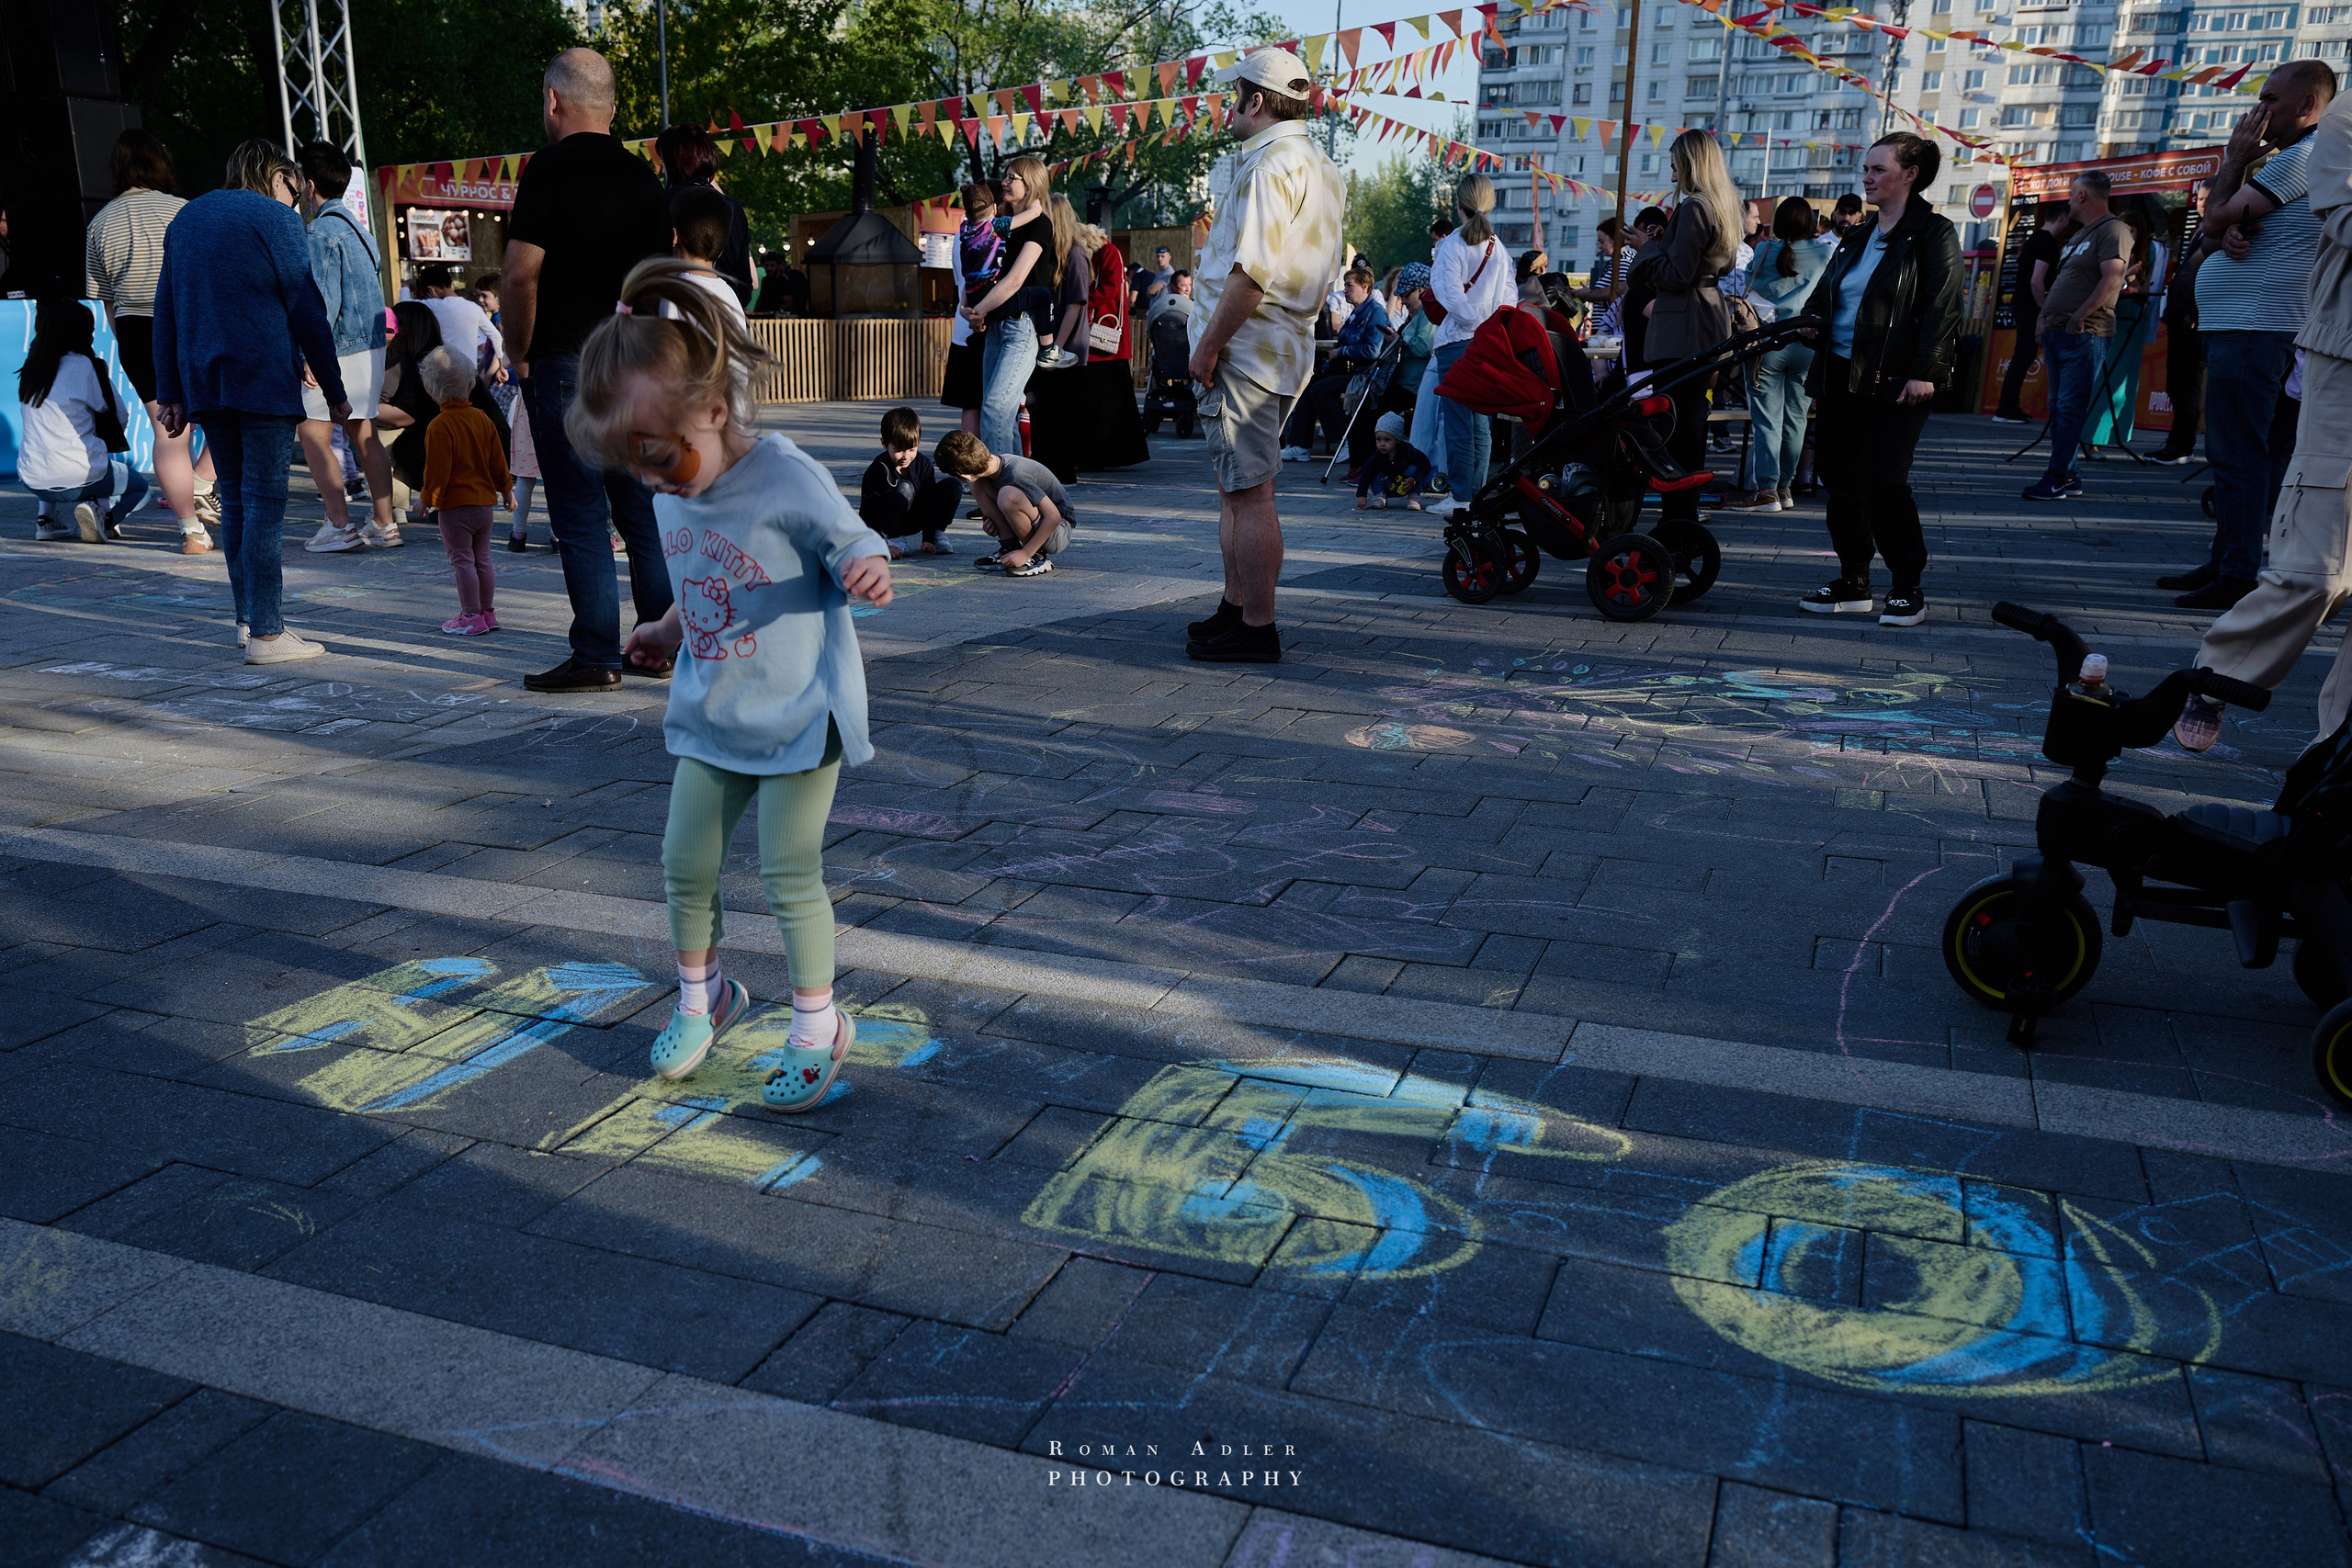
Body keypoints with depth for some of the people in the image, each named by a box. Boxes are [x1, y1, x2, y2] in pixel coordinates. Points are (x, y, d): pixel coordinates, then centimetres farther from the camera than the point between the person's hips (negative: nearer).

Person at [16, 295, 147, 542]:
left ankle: (45, 519, 21)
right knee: (140, 487, 21)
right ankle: (104, 519, -10)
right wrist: (103, 374, 17)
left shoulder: (30, 369, 9)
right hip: (77, 479, -6)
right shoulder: (81, 365, -9)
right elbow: (118, 417, 0)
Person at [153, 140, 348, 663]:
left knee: (234, 501, 14)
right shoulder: (274, 217, -1)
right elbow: (306, 309, -5)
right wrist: (334, 390, -1)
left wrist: (171, 394, 18)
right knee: (265, 501, -7)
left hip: (205, 384, 7)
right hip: (264, 381, -7)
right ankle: (265, 634, -9)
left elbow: (165, 312, 18)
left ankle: (249, 618, 20)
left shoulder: (185, 218, 19)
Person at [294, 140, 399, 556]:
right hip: (372, 343, 9)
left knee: (313, 432, -4)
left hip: (341, 348, -9)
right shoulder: (356, 227, 16)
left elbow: (326, 300, -19)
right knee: (363, 433, 12)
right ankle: (384, 523, 12)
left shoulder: (320, 232, -12)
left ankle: (340, 526, -8)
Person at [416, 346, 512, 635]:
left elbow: (437, 471, -16)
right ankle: (487, 612, 21)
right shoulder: (483, 419, 5)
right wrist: (506, 489, 23)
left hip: (455, 506, -7)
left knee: (462, 561, -2)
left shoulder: (440, 427, -16)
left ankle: (471, 617, 1)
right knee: (482, 559, 14)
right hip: (484, 502, 7)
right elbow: (497, 460, 11)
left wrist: (428, 498, -3)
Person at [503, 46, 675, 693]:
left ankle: (597, 658, -1)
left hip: (567, 365, -6)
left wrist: (520, 353, -2)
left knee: (581, 516, -3)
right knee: (644, 509, 10)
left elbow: (522, 274, -15)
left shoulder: (550, 170, -8)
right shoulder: (644, 177, 10)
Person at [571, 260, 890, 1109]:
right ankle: (702, 992, 36)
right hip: (709, 718, 7)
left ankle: (818, 1026, 16)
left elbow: (853, 546, -15)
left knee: (788, 871, -2)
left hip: (798, 714, -7)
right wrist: (667, 630, 25)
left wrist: (869, 571, -36)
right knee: (685, 861, 12)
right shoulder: (673, 494, 3)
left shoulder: (787, 479, -20)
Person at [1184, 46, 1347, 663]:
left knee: (1248, 492, -7)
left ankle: (1256, 629, -3)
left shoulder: (1270, 163, -14)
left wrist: (1209, 344, -17)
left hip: (1245, 350, -10)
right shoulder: (1322, 167, 18)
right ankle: (1235, 605, 26)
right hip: (1287, 345, 10)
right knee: (1236, 486, 17)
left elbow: (1252, 272, -23)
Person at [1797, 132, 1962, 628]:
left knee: (1884, 483, -10)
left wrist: (1924, 373, -19)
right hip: (1840, 375, 7)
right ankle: (1853, 582, 17)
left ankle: (1908, 589, 1)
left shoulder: (1934, 234, -3)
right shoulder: (1858, 238, 18)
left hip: (1895, 381, -7)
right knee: (1840, 479, 7)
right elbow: (1826, 296, 23)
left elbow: (1943, 308, -10)